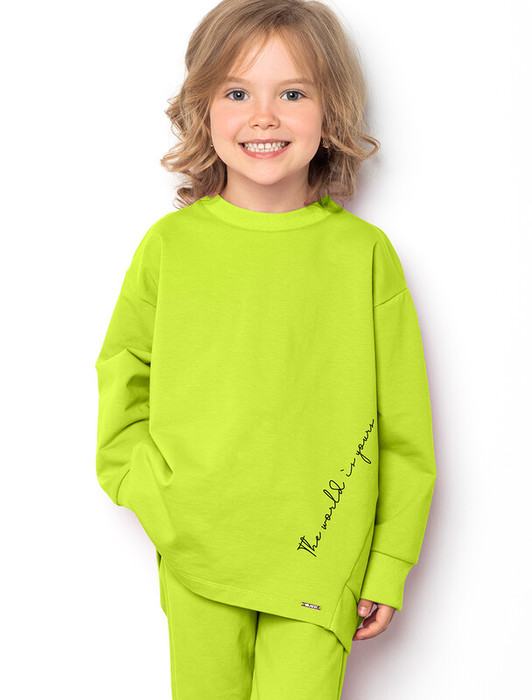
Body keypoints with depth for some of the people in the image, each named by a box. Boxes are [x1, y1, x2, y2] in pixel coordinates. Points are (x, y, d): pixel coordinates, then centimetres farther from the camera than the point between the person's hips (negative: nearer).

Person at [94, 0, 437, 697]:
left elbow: (404, 431, 0)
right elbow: (122, 384, 9)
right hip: (196, 561, 1)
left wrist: (389, 565, 1)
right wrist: (157, 499, -1)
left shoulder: (366, 254, -5)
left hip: (321, 564, -1)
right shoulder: (169, 244, -2)